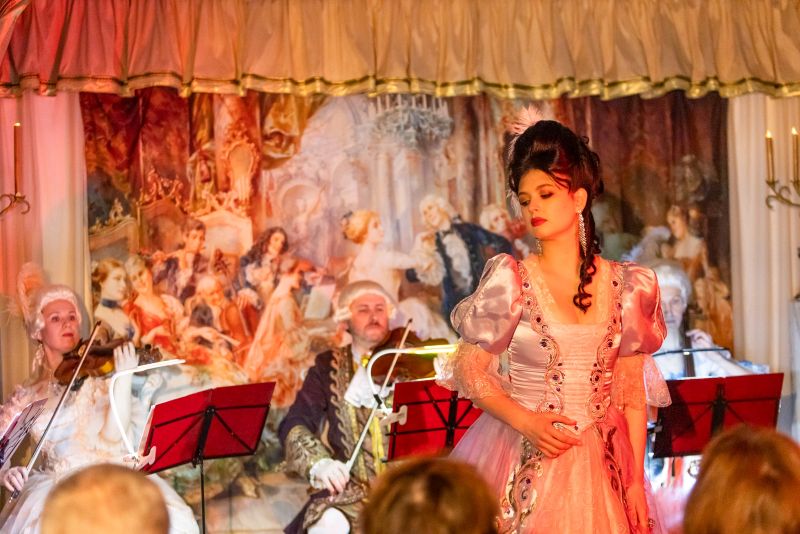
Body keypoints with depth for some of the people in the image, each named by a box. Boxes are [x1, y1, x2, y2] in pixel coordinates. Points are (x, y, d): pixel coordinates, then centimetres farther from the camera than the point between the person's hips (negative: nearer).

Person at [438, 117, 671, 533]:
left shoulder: (623, 286, 2)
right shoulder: (510, 281, -4)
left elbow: (633, 392, 5)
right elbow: (468, 369, -3)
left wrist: (637, 482, 1)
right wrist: (526, 423, -16)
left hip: (600, 466, 2)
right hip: (525, 464, -2)